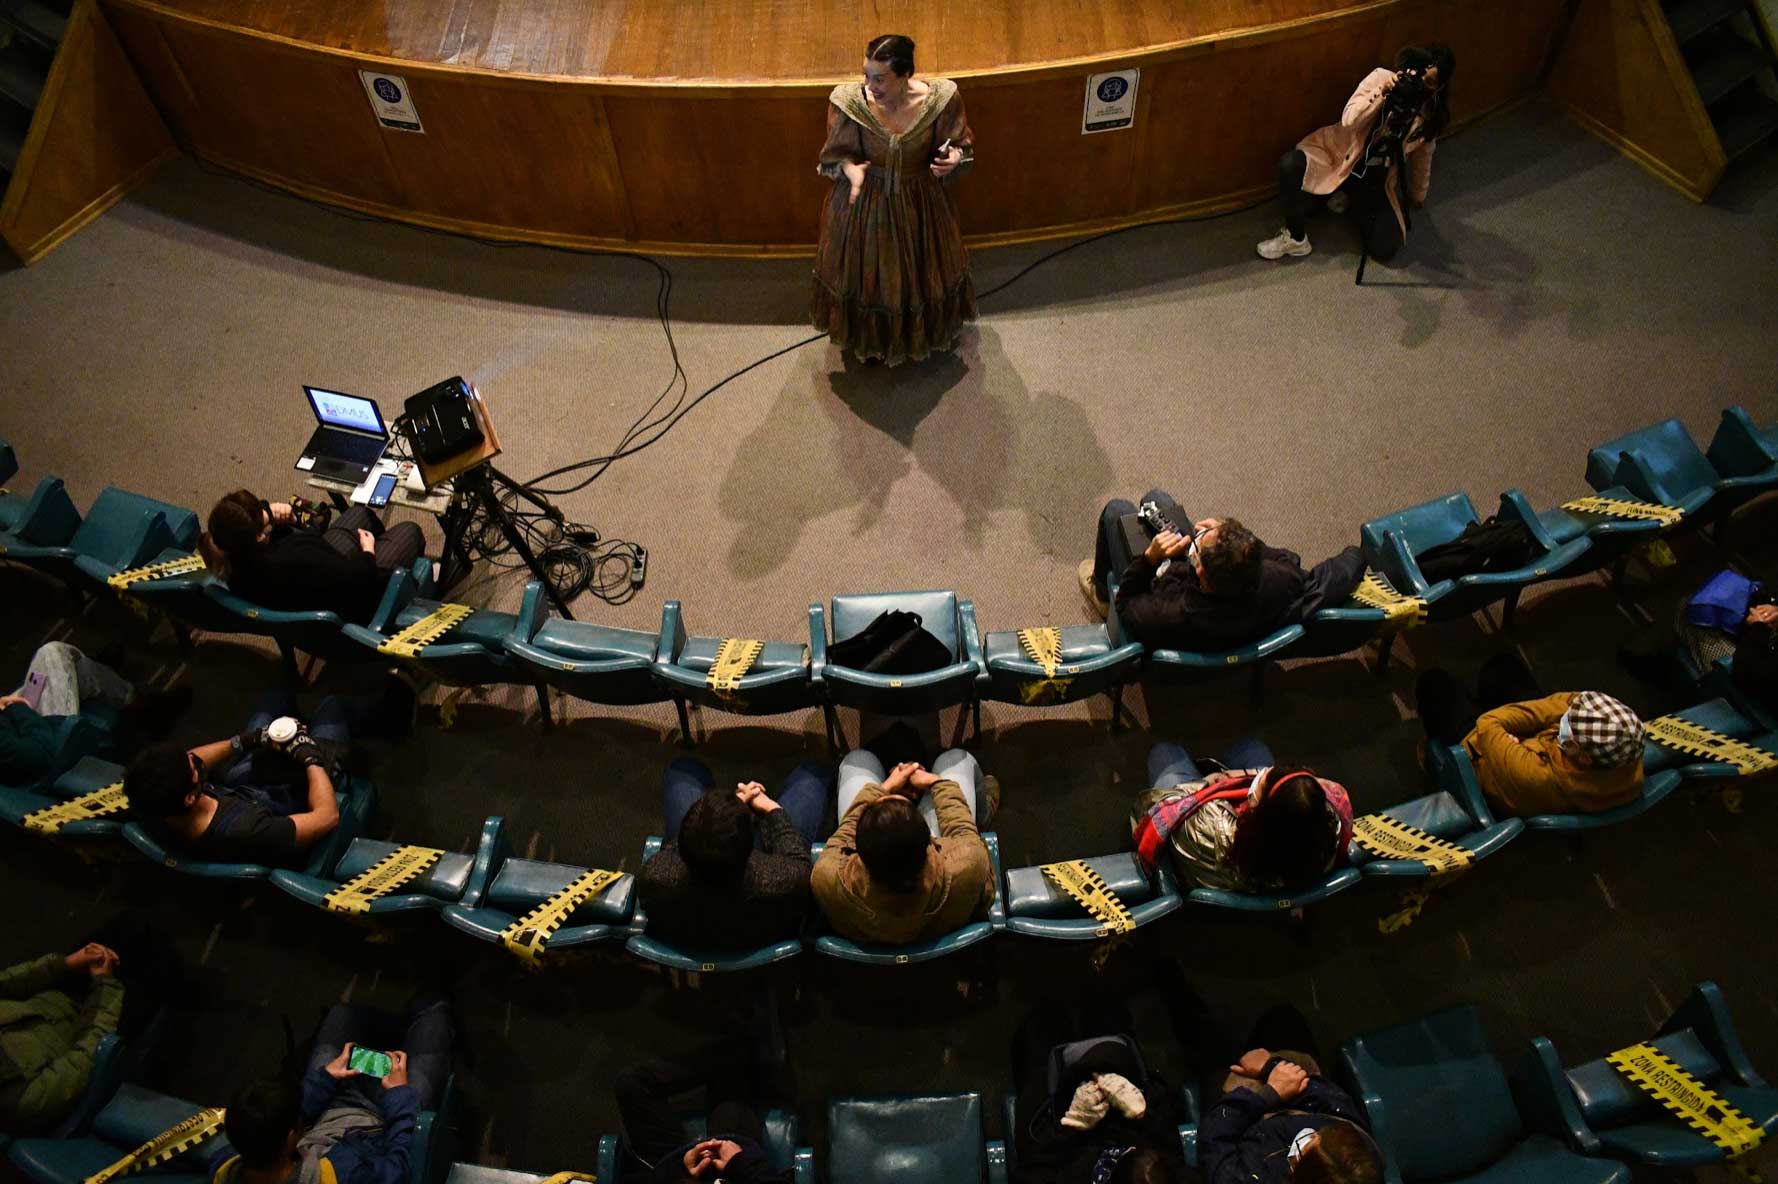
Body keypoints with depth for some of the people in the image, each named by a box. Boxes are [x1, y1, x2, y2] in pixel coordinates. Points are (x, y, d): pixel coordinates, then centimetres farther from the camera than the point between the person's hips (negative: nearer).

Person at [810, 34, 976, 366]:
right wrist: (850, 169, -31)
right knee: (866, 273, 20)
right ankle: (868, 336, 51)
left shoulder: (940, 99, -22)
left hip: (920, 204, 1)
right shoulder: (851, 102, -24)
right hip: (864, 204, -1)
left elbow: (961, 145, -5)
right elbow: (835, 155, -9)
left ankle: (931, 328, 56)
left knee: (924, 270, 24)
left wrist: (954, 158, -28)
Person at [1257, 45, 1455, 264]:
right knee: (1291, 165, -36)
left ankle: (1351, 198, 14)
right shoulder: (1382, 77, -11)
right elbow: (1348, 120, -21)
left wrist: (1418, 197, 23)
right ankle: (1296, 238, -15)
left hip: (1376, 180, 3)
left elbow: (1422, 157, 13)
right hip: (1340, 156, -2)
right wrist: (1381, 92, -33)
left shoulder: (1432, 114, -2)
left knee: (1385, 248, -17)